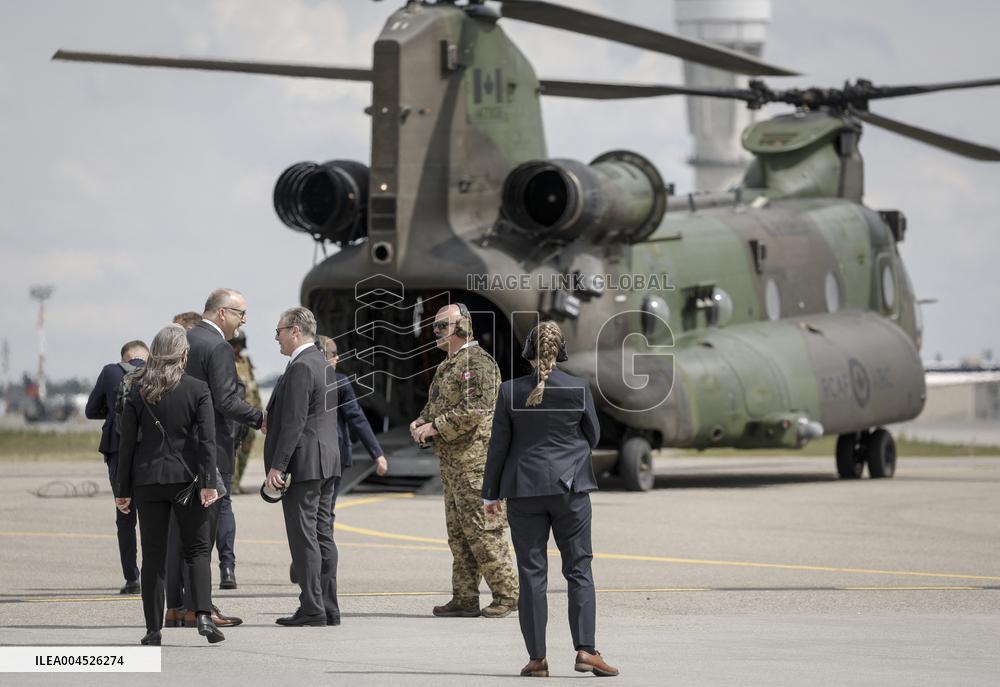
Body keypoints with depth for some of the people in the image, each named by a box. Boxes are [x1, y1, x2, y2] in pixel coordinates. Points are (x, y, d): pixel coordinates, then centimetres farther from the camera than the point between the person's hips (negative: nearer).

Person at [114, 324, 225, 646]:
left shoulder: (138, 392, 0)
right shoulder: (198, 390, -4)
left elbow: (128, 442, 2)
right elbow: (207, 439, -10)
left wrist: (124, 490, 6)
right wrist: (207, 482, -10)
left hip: (148, 480, 1)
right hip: (186, 477, -1)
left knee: (153, 555, 5)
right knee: (198, 549, 7)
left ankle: (153, 629, 4)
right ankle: (204, 616, -10)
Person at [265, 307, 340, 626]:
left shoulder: (300, 368, -15)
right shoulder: (323, 364, 15)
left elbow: (293, 423, -20)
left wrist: (277, 465, -19)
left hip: (303, 464, -10)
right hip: (327, 462, 10)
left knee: (304, 537, -7)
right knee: (322, 535, 10)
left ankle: (312, 609, -7)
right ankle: (328, 608, 11)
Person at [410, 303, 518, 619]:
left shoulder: (477, 362, -12)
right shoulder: (447, 366, 20)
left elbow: (475, 409, -21)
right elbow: (435, 405, 29)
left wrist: (436, 427, -17)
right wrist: (420, 422, 7)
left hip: (475, 459, -10)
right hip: (451, 459, 10)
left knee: (483, 528, -10)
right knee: (458, 532, 10)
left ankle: (506, 594, -5)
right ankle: (465, 598, 12)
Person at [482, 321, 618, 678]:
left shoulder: (511, 391, -5)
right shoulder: (579, 389, -6)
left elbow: (499, 445, -1)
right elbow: (593, 436, 7)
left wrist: (491, 494, 7)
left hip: (524, 488, 0)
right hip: (570, 487, 0)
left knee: (531, 574, 4)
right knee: (578, 569, 5)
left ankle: (537, 658, 3)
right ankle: (585, 650, -6)